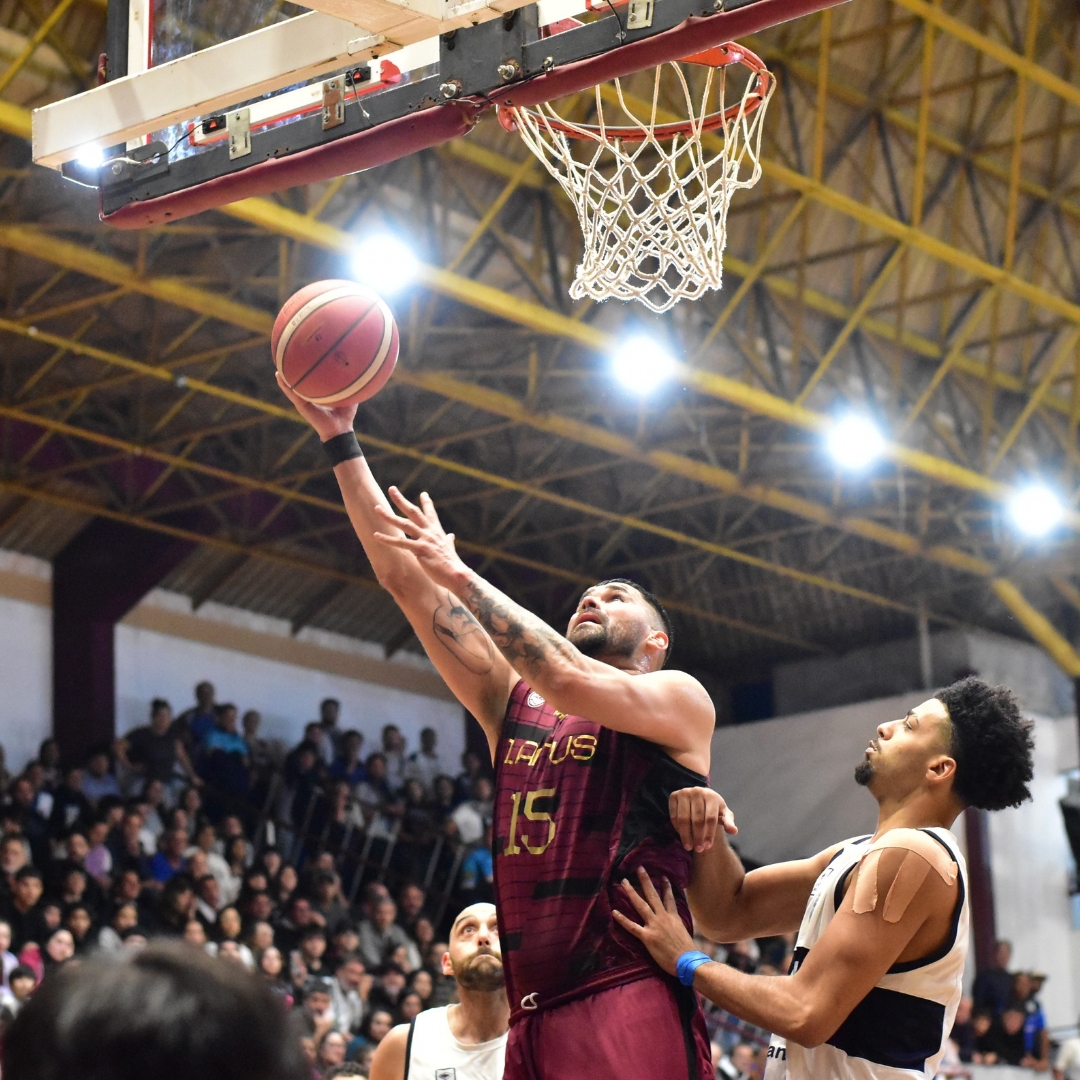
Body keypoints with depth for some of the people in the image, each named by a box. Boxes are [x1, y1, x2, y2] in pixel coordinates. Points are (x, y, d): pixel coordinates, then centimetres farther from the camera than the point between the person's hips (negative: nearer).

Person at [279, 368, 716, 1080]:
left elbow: (571, 681, -14)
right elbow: (402, 578, 17)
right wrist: (340, 441, 11)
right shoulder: (513, 704, 21)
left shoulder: (682, 700, 7)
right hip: (532, 1018, 5)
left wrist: (459, 575, -9)